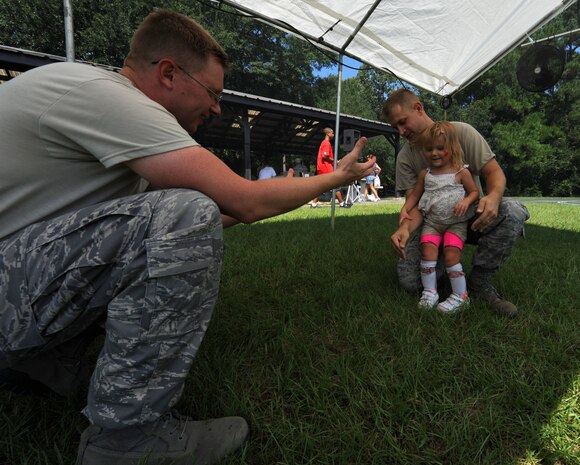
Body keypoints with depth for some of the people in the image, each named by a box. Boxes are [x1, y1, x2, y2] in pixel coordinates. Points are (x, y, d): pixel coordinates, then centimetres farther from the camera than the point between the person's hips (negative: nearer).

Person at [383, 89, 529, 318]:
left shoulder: (461, 131, -8)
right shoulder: (405, 157, -2)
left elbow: (494, 172, -10)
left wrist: (493, 196, -35)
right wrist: (405, 228, -33)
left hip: (472, 214, 0)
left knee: (513, 211, -35)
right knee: (409, 280, -24)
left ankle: (479, 282, -14)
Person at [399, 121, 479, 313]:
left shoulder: (461, 172, -3)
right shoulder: (425, 174, 6)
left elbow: (474, 191, 2)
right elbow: (415, 194, 12)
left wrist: (466, 201, -20)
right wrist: (405, 209, -4)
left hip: (456, 223, -3)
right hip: (431, 222, 3)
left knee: (451, 254, -12)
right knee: (428, 252, -13)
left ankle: (460, 295, 2)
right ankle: (429, 291, 0)